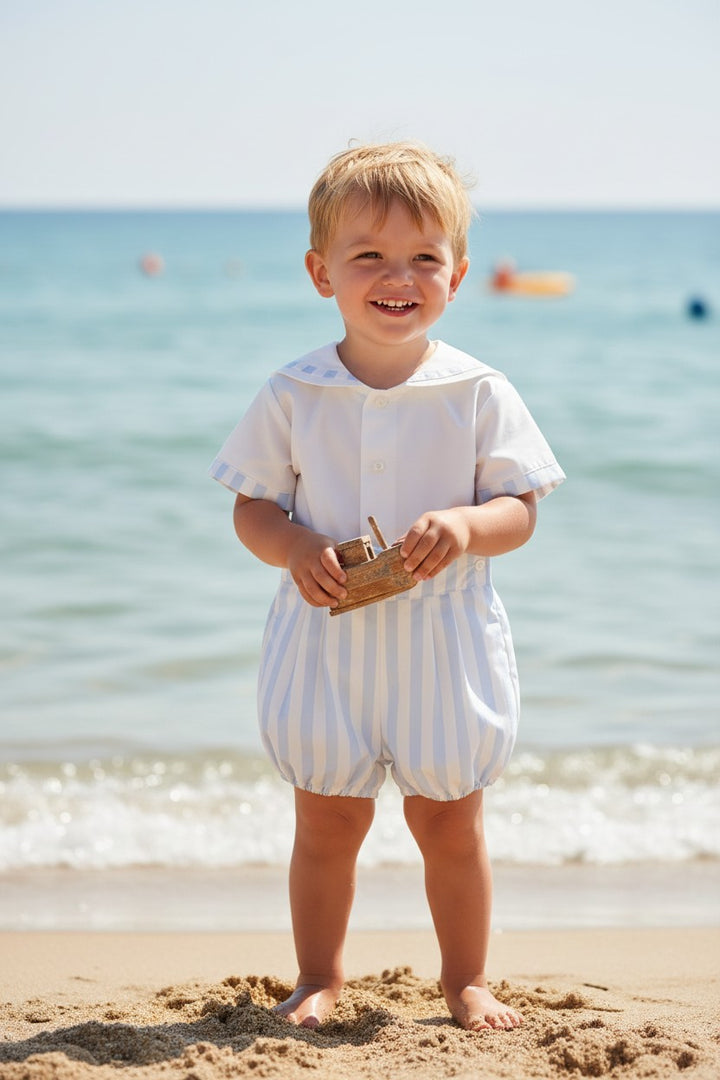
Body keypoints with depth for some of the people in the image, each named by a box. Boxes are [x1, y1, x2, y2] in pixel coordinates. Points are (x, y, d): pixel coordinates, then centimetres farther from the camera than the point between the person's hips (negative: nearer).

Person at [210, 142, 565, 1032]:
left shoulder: (480, 393, -4)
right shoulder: (292, 396, -2)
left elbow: (520, 510, -2)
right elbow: (251, 506, 3)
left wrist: (466, 526, -23)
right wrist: (292, 546, -18)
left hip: (445, 646, 0)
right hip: (326, 645, 0)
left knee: (450, 822, 9)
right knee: (327, 823, 9)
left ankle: (466, 979, 27)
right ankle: (318, 977, 26)